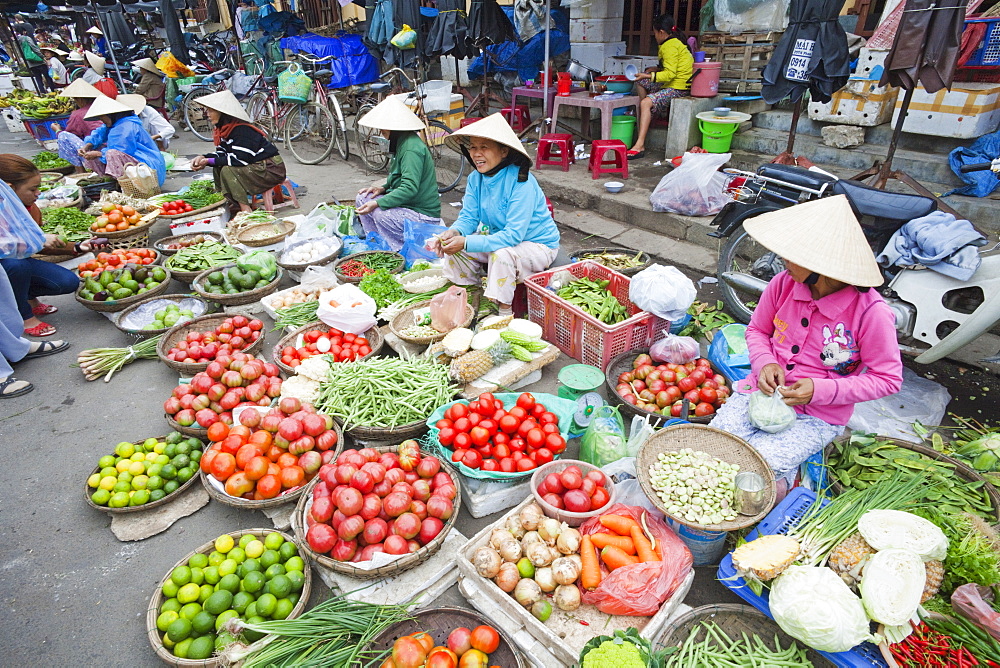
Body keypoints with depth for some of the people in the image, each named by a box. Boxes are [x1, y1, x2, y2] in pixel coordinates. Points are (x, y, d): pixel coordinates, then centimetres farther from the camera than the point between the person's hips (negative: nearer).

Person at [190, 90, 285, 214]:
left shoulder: (242, 131, -21)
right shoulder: (224, 129, 8)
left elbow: (240, 160, -25)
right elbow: (222, 153, 12)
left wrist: (209, 161, -19)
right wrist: (203, 157, -7)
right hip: (257, 166, 10)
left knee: (227, 170, -23)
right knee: (218, 168, 4)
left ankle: (246, 209, -18)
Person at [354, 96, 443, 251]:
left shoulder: (411, 148, -20)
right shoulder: (401, 143, 12)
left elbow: (410, 188, -29)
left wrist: (377, 203, -31)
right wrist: (383, 188, 4)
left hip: (423, 215, -10)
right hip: (408, 206, 11)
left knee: (381, 214, -32)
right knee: (363, 198, 5)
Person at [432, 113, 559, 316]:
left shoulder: (521, 182, -28)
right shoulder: (476, 179, -5)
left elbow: (514, 235, -33)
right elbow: (468, 217, -2)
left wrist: (466, 243, -39)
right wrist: (453, 232, -27)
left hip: (537, 245, -7)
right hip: (497, 238, 7)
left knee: (501, 254, -36)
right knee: (452, 245, -8)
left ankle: (505, 313, -16)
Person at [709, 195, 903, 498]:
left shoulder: (871, 312, -19)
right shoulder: (783, 284, -8)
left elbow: (887, 379, -10)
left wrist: (820, 390, -22)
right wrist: (765, 363, -12)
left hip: (817, 415, -4)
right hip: (763, 391, 4)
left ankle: (783, 475, 14)